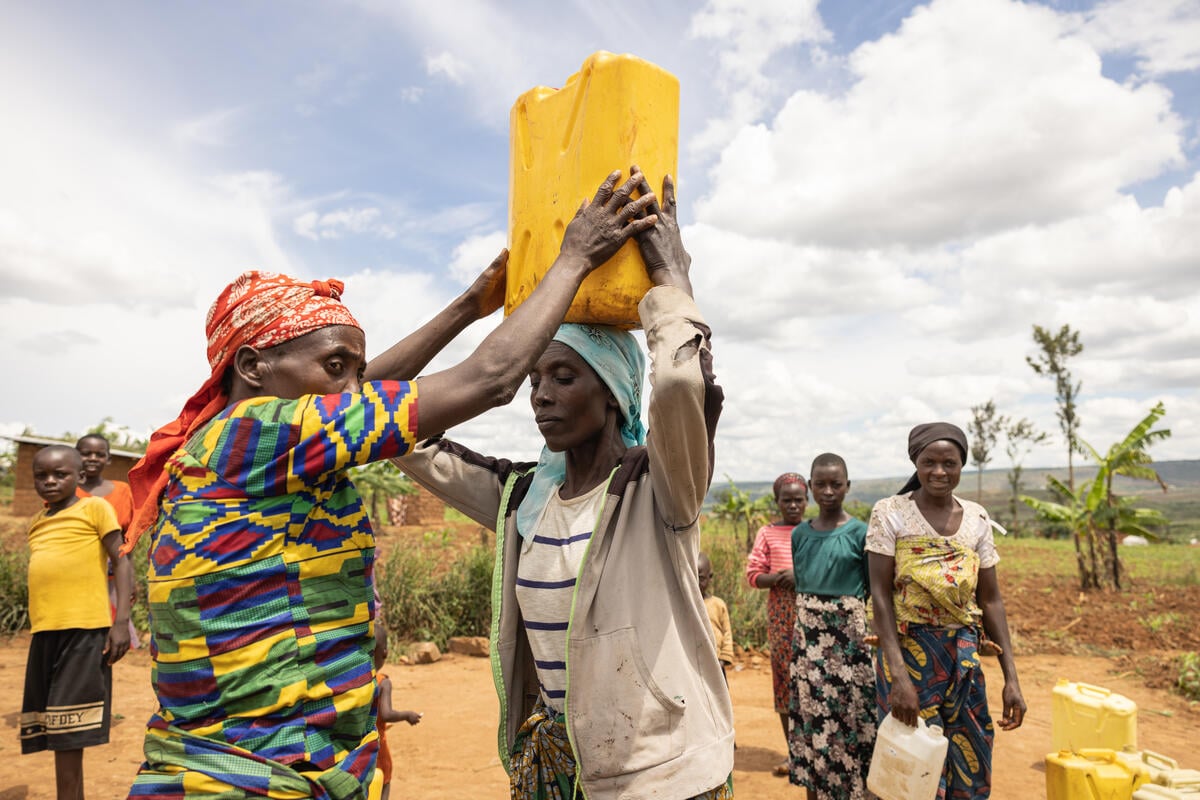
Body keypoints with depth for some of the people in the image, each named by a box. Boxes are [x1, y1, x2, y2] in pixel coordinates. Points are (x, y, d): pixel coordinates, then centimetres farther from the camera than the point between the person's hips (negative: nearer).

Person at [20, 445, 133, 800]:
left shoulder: (94, 508, -1)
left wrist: (121, 621, -14)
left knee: (68, 733, -6)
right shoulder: (36, 522, 17)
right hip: (44, 632, 7)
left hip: (84, 630, -6)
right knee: (54, 729, 10)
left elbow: (122, 561, -5)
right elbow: (44, 572, 22)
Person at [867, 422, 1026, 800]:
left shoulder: (977, 518, 3)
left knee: (970, 763, 12)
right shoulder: (890, 513, -9)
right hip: (908, 653, -4)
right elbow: (881, 595, -13)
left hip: (964, 657, 4)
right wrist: (899, 675, -20)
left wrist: (1011, 677, 2)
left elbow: (991, 600, 6)